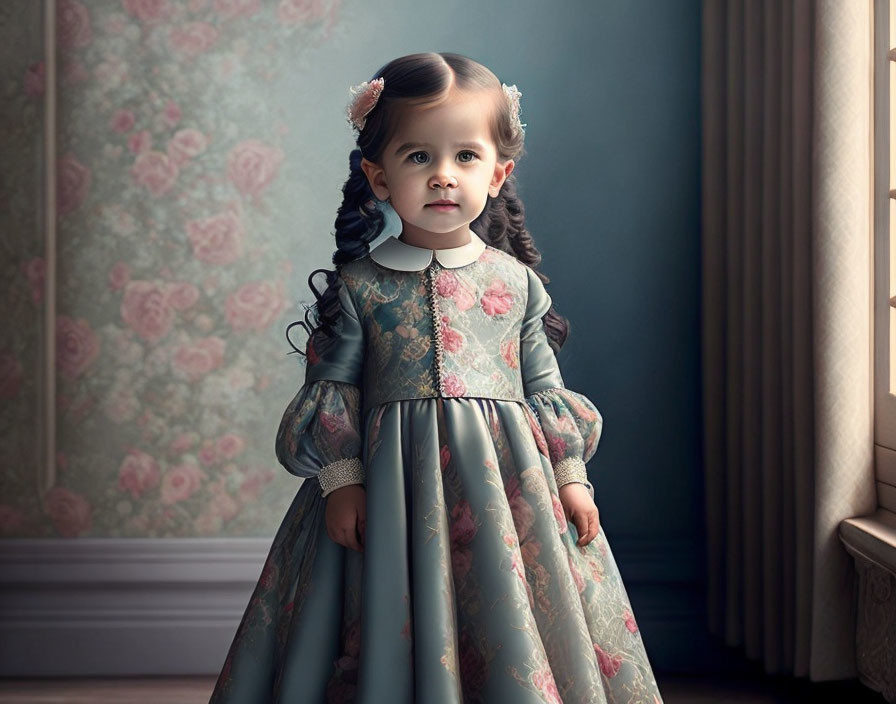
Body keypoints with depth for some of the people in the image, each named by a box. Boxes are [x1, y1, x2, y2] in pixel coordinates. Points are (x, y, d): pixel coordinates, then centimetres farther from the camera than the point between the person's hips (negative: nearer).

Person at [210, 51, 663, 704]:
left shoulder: (516, 281, 5)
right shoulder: (359, 284, 0)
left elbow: (545, 386, 9)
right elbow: (332, 389, 1)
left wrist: (570, 475, 4)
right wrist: (340, 478, -8)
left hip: (507, 484, 1)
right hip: (389, 487, -1)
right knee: (395, 649, 1)